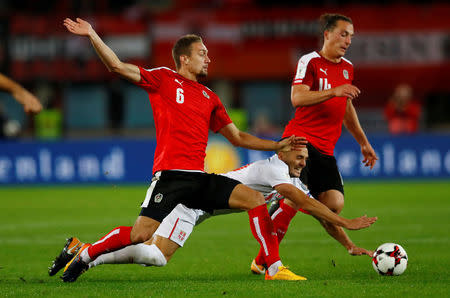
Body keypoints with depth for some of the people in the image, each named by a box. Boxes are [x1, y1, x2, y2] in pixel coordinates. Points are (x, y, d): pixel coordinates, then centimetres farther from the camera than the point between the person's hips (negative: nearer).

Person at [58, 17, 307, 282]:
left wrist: (278, 146, 23)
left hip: (199, 178, 6)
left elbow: (237, 137, 28)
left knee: (255, 199, -8)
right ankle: (85, 255, 7)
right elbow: (117, 66, 0)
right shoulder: (164, 79, 7)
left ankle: (275, 268, -5)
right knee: (141, 234, -16)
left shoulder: (210, 98, 22)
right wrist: (92, 35, -9)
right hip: (170, 175, -6)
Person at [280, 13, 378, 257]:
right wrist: (334, 91, -28)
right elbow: (297, 98, -19)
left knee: (334, 204, -9)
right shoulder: (310, 61, -4)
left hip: (325, 149, 7)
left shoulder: (347, 68, 18)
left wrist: (363, 142, 35)